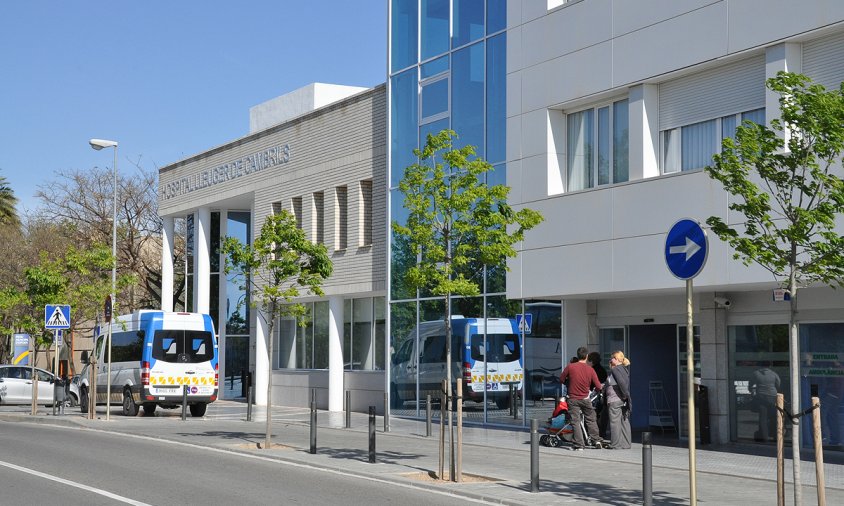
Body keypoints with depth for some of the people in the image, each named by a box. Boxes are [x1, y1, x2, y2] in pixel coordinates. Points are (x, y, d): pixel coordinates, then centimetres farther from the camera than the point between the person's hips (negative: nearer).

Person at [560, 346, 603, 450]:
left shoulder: (570, 367, -10)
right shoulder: (590, 370, -7)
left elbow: (561, 380, 0)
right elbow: (598, 387, -4)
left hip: (573, 399, -1)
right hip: (585, 398, 1)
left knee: (575, 422, 3)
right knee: (590, 420, 18)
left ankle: (579, 444, 0)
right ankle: (595, 439, 24)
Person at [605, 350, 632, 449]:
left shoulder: (615, 370, -13)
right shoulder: (624, 369, 15)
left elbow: (622, 382, -24)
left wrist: (625, 394, -17)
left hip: (614, 400, -9)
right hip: (623, 401, 9)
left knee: (614, 422, -4)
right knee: (624, 422, 10)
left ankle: (616, 444, -3)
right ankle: (626, 443, 14)